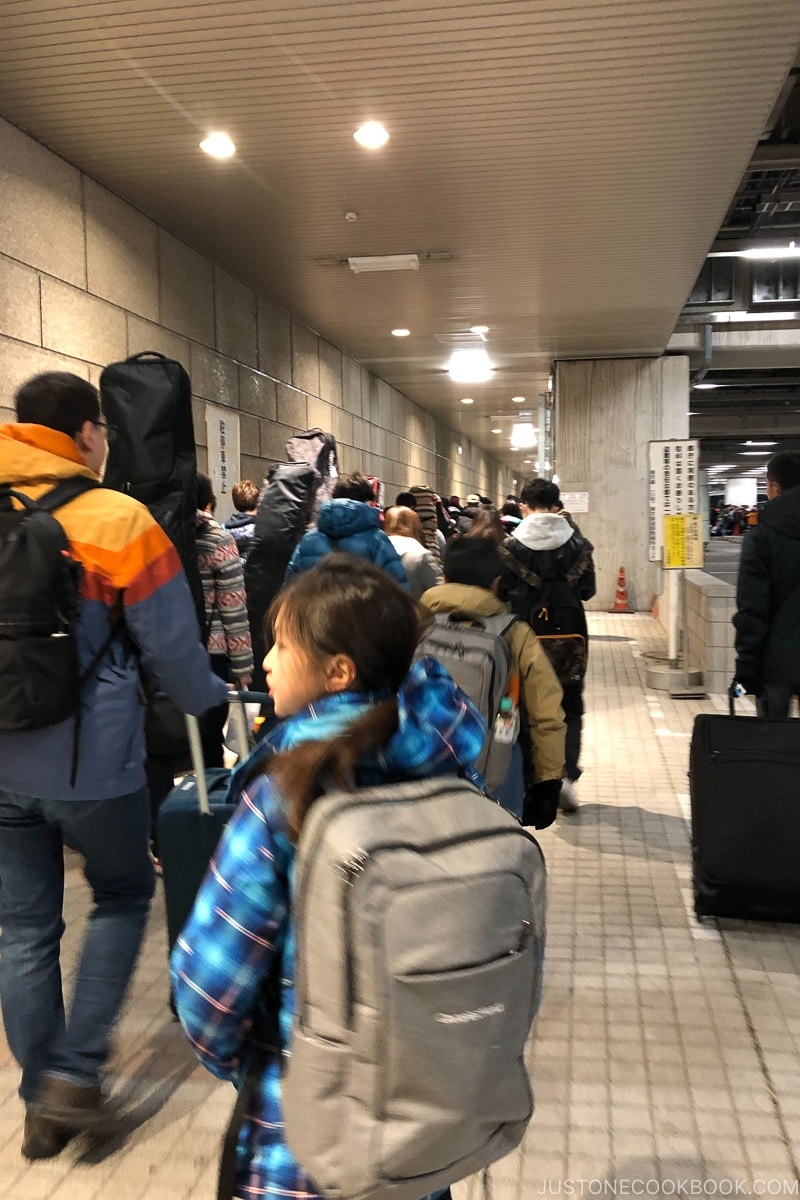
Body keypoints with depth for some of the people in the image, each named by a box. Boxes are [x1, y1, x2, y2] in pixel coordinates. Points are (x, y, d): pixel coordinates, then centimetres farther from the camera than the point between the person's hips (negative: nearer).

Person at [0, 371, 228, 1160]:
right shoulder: (119, 521, -12)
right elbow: (172, 649, -8)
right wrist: (214, 705, 11)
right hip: (92, 761, -4)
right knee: (123, 897, 20)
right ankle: (74, 1072, 16)